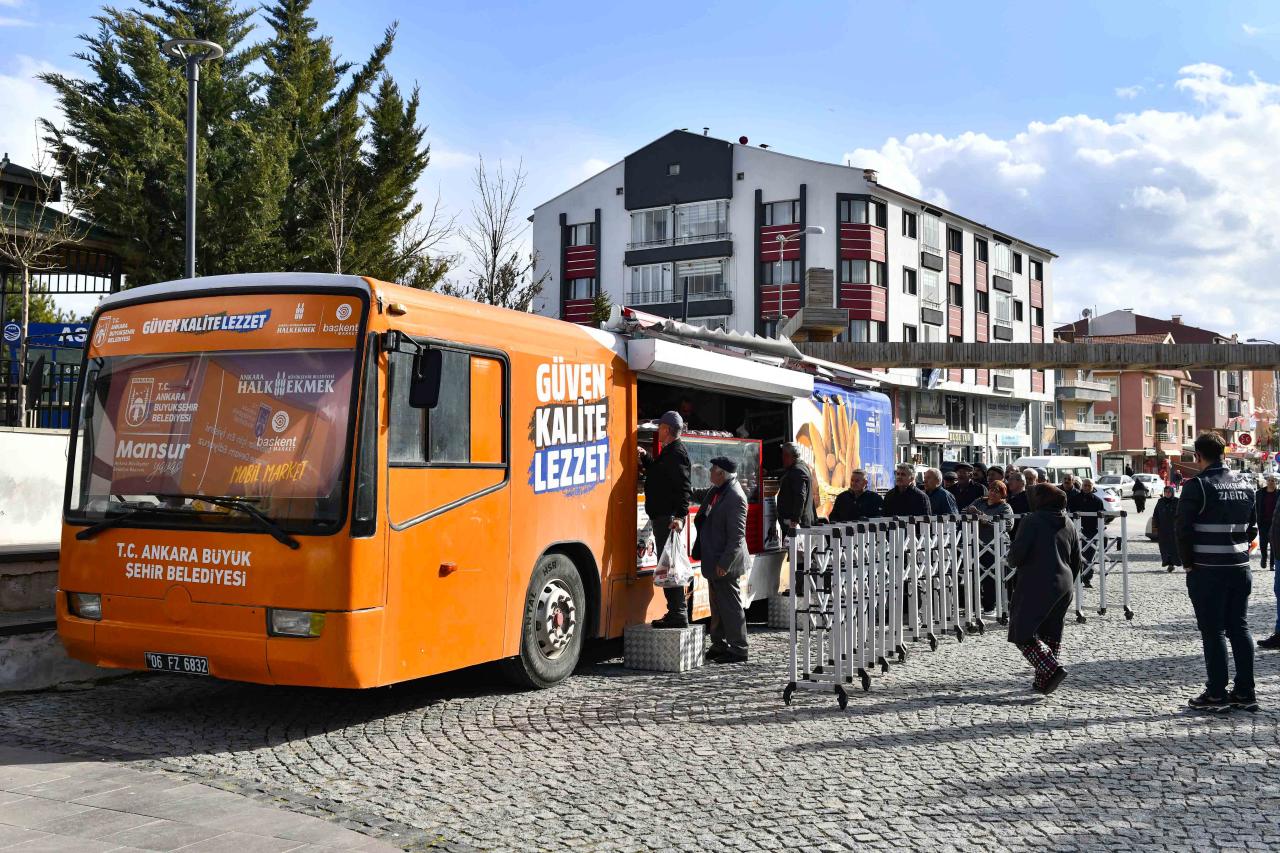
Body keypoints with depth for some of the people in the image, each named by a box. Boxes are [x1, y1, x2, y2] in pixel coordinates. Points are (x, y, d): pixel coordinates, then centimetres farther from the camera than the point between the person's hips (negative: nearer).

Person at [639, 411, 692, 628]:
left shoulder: (676, 452, -14)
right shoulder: (669, 451, 18)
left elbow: (683, 487, -24)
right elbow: (658, 473, 34)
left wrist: (679, 515, -32)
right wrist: (645, 456, 24)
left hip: (668, 518, -11)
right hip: (663, 517, 11)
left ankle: (678, 615, -7)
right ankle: (675, 612, 21)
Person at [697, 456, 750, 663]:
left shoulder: (735, 498, -20)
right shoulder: (715, 491, 9)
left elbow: (737, 535, -22)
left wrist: (724, 563, -22)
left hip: (725, 563, -10)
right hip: (714, 561, 10)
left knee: (730, 606, -1)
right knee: (717, 606, 17)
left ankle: (738, 650, 7)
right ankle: (719, 645, 28)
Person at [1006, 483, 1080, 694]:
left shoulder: (1032, 521, -10)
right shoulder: (1069, 524, 10)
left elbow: (1017, 553, -16)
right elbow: (1076, 560, 13)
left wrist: (1010, 561, 6)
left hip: (1035, 585, -7)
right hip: (1063, 585, 7)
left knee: (1023, 633, -1)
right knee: (1052, 634, 15)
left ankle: (1052, 669, -16)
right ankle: (1043, 681, 15)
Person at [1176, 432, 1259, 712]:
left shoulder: (1196, 485, -12)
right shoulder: (1244, 484, 9)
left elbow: (1184, 529, -13)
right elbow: (1252, 528, 14)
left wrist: (1188, 562, -2)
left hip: (1207, 571, -6)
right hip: (1240, 568, 6)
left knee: (1213, 631, 0)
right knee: (1239, 629, 11)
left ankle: (1217, 694, 4)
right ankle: (1245, 693, 14)